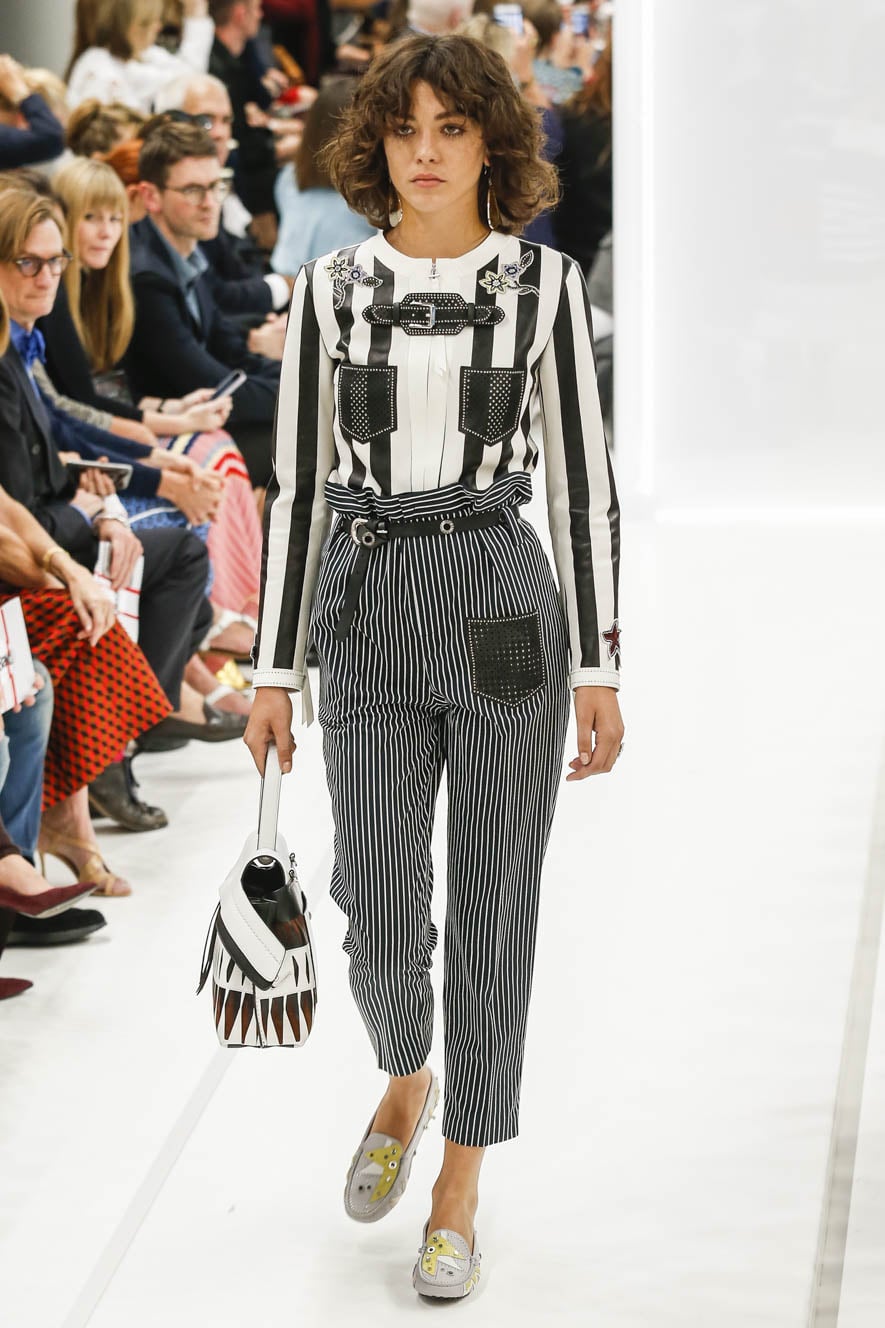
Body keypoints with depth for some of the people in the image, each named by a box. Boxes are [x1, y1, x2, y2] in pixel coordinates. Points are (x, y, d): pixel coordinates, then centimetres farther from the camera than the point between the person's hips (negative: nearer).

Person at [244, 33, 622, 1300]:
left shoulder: (543, 282, -1)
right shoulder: (329, 290, 3)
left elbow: (582, 480, 0)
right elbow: (297, 482, 5)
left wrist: (600, 669, -2)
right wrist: (273, 672, 3)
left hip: (505, 609, -1)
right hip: (369, 617, 1)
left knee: (493, 909, 3)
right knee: (379, 914, 0)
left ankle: (458, 1191, 18)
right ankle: (406, 1083, 35)